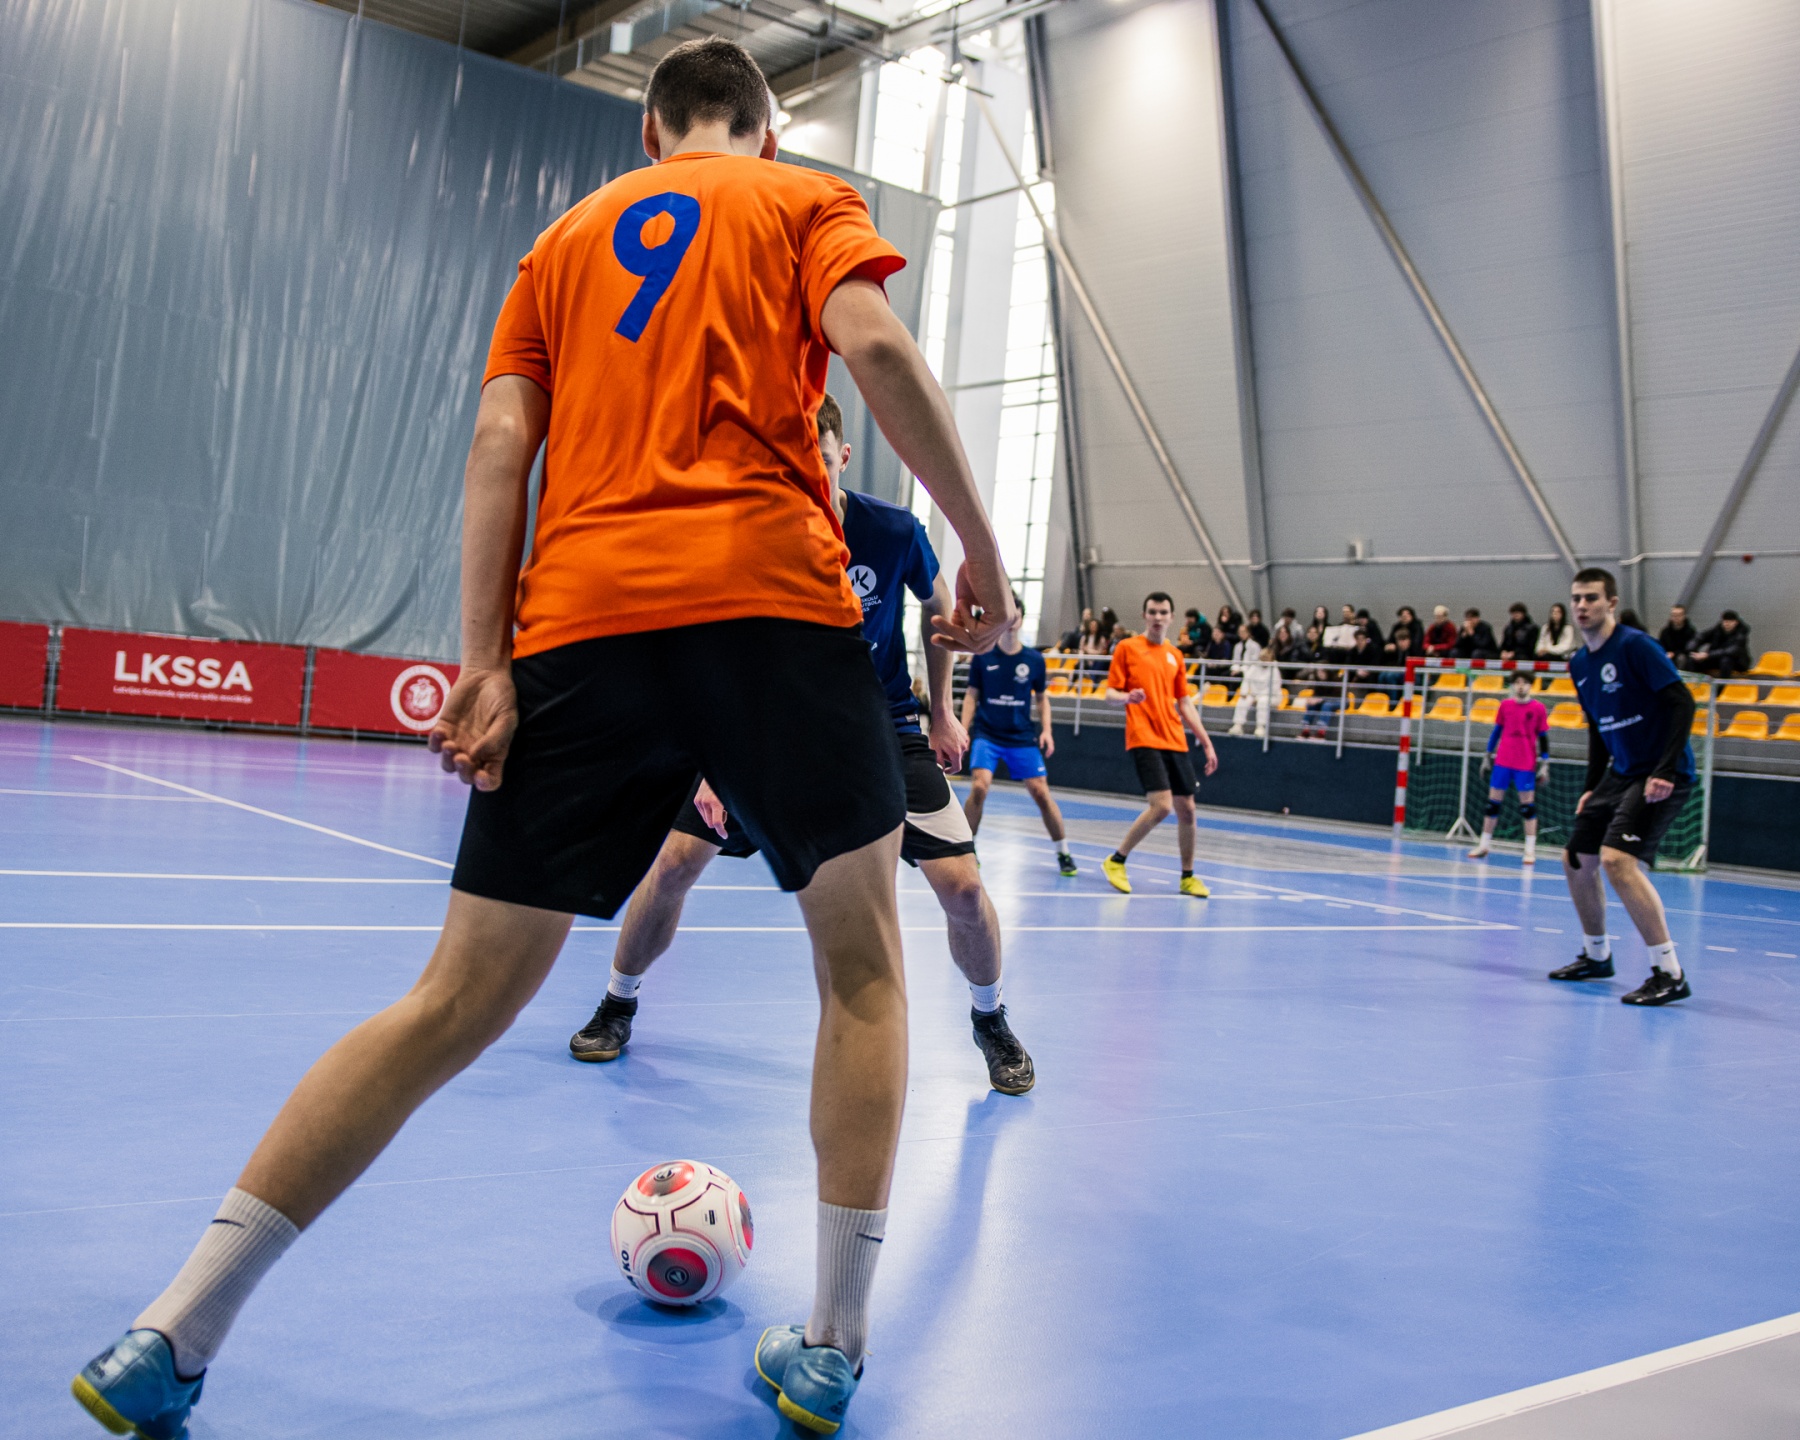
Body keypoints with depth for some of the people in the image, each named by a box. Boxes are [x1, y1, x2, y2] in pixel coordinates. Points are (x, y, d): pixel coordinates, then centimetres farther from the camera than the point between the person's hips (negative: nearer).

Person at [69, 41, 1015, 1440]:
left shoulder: (564, 241, 24)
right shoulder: (809, 200, 16)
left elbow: (500, 445, 11)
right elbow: (877, 345, -5)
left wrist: (485, 659, 5)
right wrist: (982, 546, -2)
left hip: (577, 623, 4)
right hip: (772, 598, -3)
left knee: (460, 1001, 7)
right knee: (862, 959, 13)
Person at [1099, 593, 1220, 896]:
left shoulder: (1175, 656, 15)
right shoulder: (1127, 648, 1)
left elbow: (1185, 705, 19)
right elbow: (1110, 692, 0)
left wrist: (1207, 743, 14)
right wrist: (1127, 697, -23)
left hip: (1175, 742, 6)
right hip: (1144, 740, -6)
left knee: (1186, 809, 5)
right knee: (1161, 806, -19)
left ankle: (1187, 877, 20)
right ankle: (1116, 861, -1)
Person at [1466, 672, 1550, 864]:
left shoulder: (1538, 708, -2)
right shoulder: (1505, 705, 6)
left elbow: (1543, 738, 0)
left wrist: (1544, 764, -5)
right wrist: (1488, 757, 13)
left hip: (1526, 765, -3)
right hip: (1502, 761, 3)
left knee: (1527, 805, -1)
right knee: (1493, 802, 4)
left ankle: (1530, 850, 3)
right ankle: (1484, 844, 12)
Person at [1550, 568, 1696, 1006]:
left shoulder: (1634, 646, -14)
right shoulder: (1579, 663, 11)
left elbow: (1683, 703, -20)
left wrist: (1665, 770, -27)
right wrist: (1591, 787, 16)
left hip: (1660, 776, -9)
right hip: (1619, 773, 9)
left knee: (1617, 859, -24)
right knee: (1576, 860, 13)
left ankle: (1669, 974, -17)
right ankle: (1596, 956, 33)